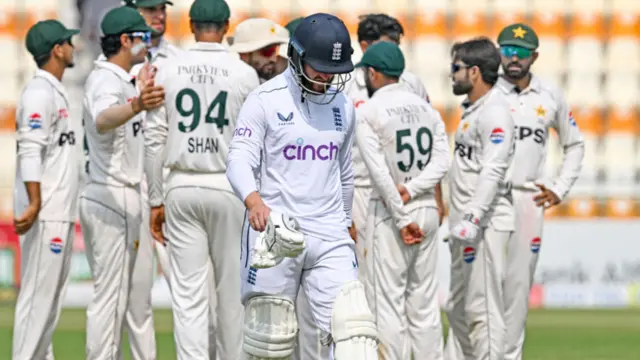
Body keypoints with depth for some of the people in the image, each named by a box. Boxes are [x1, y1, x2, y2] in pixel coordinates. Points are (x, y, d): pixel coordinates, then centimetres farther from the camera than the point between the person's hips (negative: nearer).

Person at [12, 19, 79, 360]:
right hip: (45, 216, -10)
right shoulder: (39, 92, -12)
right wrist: (34, 204, -28)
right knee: (38, 293, -10)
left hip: (60, 214, 10)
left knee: (51, 294, 12)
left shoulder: (55, 92, 18)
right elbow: (30, 151, -21)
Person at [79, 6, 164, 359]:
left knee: (111, 294, 15)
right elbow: (102, 120, -42)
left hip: (102, 195, 11)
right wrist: (136, 107, -61)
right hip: (114, 197, -11)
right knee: (110, 295, -9)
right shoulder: (108, 81, -18)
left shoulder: (116, 79, 16)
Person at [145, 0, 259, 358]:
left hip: (181, 188, 1)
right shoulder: (244, 73, -4)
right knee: (233, 288, 9)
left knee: (188, 291, -1)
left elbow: (155, 140, 1)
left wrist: (156, 200, 8)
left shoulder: (168, 71, 1)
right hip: (229, 187, -1)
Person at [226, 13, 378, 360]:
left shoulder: (343, 107, 12)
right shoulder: (265, 100, -5)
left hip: (330, 238, 4)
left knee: (351, 330, -10)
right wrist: (254, 202, -33)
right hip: (272, 231, -4)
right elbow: (240, 159, -14)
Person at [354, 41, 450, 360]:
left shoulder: (367, 112, -7)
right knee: (425, 303, 10)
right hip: (427, 209, 6)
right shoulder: (425, 107, 11)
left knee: (388, 303, -3)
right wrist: (410, 190, -9)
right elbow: (442, 161, 1)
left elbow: (380, 173, -15)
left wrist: (402, 220, -14)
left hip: (389, 213, -6)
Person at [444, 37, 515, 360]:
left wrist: (472, 220, -29)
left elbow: (493, 172, -23)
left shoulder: (494, 113, -14)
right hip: (465, 225, 11)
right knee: (458, 309, 15)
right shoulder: (472, 110, 18)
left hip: (485, 224, -11)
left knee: (483, 308, -9)